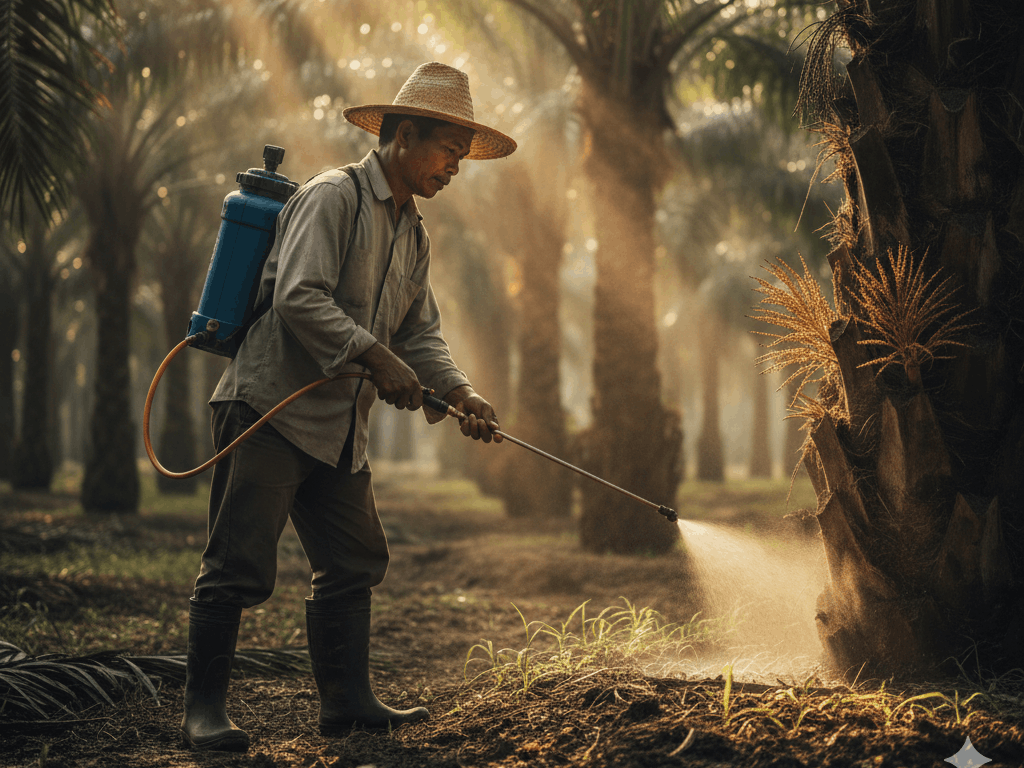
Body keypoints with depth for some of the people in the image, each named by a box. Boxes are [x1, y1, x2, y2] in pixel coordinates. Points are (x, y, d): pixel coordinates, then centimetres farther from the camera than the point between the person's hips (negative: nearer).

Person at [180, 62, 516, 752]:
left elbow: (420, 333, 14)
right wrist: (376, 357, -27)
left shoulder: (414, 235, 18)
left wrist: (460, 391, -4)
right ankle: (204, 709, 1)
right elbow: (298, 296, -22)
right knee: (241, 566, -7)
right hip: (271, 408, -9)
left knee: (356, 563, 9)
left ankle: (347, 701, 16)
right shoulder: (332, 197, -10)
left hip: (340, 426, 9)